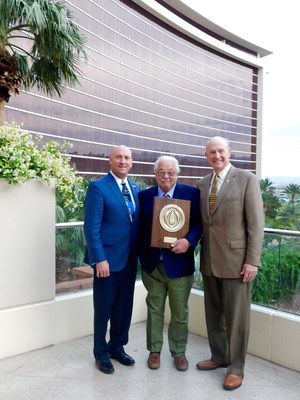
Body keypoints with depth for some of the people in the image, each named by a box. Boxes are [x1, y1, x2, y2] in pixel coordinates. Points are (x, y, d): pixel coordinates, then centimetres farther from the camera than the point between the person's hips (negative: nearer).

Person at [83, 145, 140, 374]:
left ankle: (117, 347, 35)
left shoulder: (135, 188, 11)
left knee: (124, 307, 16)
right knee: (104, 308, 9)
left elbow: (137, 223, 13)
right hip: (108, 258, -6)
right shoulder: (98, 187, -9)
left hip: (130, 258, 6)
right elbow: (92, 227, -14)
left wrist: (138, 252, 7)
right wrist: (99, 258, -19)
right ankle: (101, 353, 28)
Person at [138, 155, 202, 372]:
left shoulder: (191, 193, -3)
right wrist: (142, 257, -2)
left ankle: (179, 352, 33)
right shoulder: (144, 195, 3)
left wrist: (189, 241, -22)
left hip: (179, 263, -1)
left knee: (180, 312, 13)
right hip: (153, 263, 2)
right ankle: (154, 350, 33)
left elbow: (199, 222, -5)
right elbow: (140, 228, 4)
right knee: (154, 310, 16)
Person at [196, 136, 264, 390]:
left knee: (236, 316, 6)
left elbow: (256, 223, -10)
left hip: (235, 260, -5)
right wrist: (201, 254, 5)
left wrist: (252, 260, -14)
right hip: (209, 260, 5)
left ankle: (236, 367, 23)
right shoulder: (202, 184, 10)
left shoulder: (246, 179, -6)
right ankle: (219, 356, 35)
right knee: (213, 313, 16)